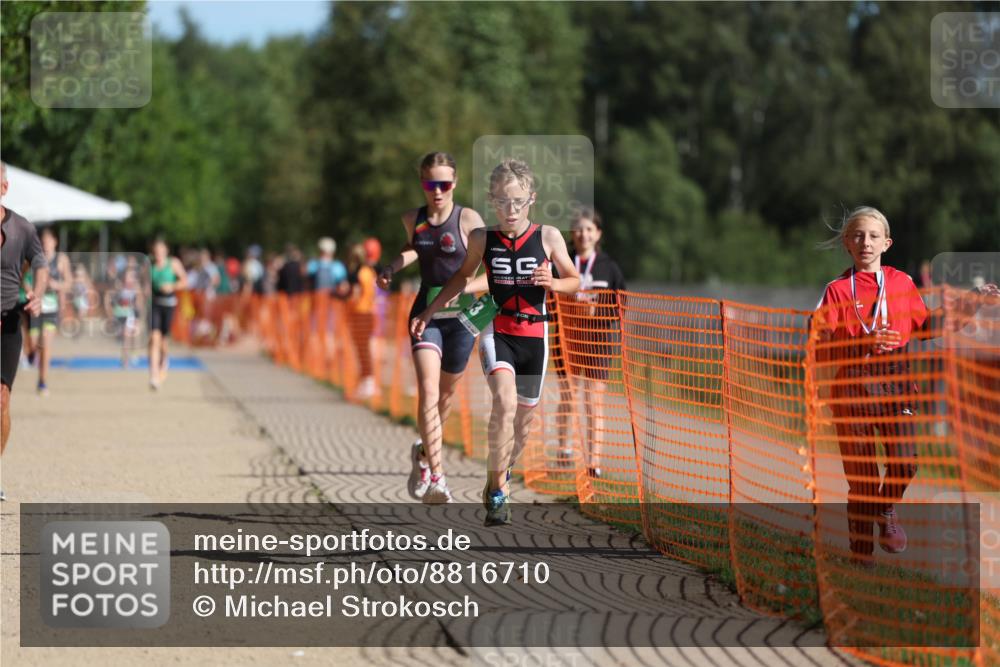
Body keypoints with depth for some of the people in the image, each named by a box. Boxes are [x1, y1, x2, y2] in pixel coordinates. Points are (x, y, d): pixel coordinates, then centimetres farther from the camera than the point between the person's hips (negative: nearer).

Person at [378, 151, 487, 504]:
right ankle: (436, 477, -23)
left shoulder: (468, 220, -9)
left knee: (446, 392, 15)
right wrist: (393, 267, 10)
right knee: (428, 391, -17)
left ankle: (424, 452, 43)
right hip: (426, 312, 1)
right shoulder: (413, 220, 3)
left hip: (460, 315, -1)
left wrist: (467, 285, -26)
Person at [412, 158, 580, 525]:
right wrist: (428, 312, 14)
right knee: (505, 402, -27)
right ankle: (497, 489, -18)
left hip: (535, 334, 2)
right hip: (497, 332, -2)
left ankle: (501, 475, 39)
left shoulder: (548, 237, -2)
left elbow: (574, 281, 9)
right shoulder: (482, 238, -1)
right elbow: (462, 277, 17)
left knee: (523, 420, 11)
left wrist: (552, 283, -13)